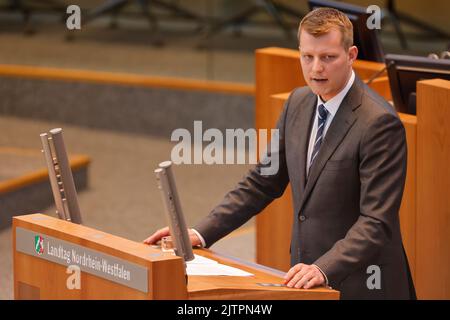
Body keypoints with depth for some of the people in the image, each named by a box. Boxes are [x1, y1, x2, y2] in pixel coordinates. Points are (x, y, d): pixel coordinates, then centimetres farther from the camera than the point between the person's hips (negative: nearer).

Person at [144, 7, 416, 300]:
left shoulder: (380, 123, -17)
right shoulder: (299, 103, 6)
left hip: (359, 284, -6)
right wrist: (201, 233, 3)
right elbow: (263, 182, 12)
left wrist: (324, 269, -32)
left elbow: (376, 221, -20)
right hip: (308, 279, 6)